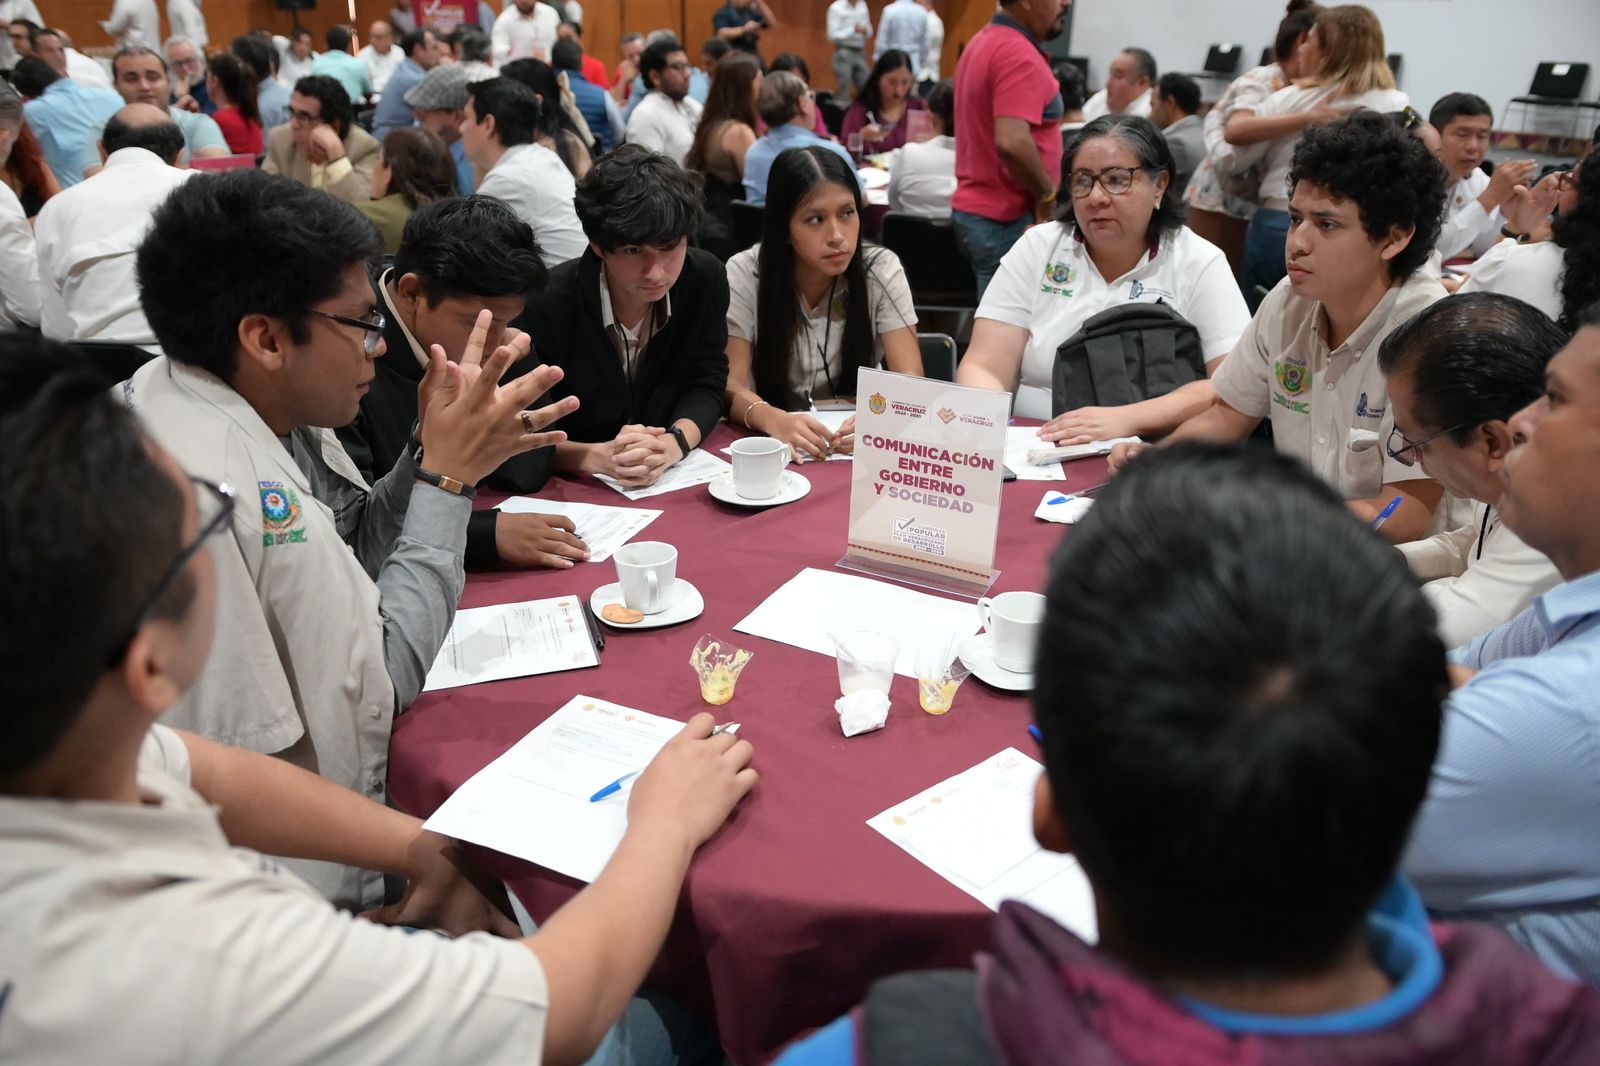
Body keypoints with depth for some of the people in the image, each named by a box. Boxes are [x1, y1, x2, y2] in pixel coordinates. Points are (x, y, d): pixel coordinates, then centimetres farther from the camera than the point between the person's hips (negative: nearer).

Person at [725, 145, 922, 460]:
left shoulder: (881, 270, -7)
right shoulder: (745, 274, -9)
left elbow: (911, 382, -12)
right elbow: (731, 386, -14)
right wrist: (774, 421, -36)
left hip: (859, 445, 0)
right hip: (774, 446, 0)